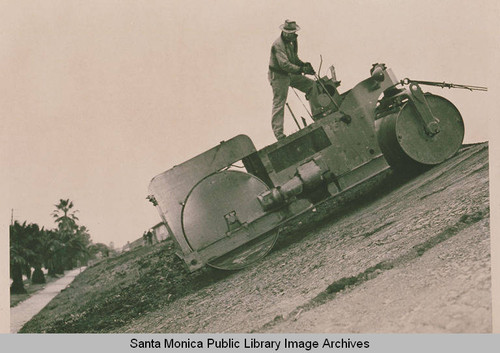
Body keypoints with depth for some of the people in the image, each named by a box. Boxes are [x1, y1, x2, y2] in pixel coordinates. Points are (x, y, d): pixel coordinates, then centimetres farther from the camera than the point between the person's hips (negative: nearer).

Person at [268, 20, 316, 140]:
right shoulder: (278, 45, -24)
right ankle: (278, 133, -4)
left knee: (312, 85, 5)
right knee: (279, 104, -8)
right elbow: (284, 64, -33)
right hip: (279, 76, -9)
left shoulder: (291, 42, 6)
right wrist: (302, 69, -37)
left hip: (290, 74, 9)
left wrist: (304, 64, 0)